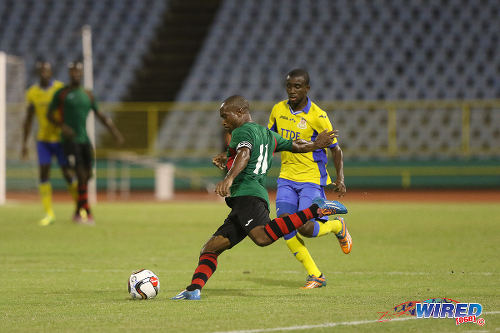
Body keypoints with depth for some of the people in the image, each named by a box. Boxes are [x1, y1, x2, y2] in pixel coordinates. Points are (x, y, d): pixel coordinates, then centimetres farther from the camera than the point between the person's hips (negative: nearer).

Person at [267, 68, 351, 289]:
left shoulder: (317, 116, -12)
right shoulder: (278, 110, 3)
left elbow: (335, 148, -6)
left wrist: (340, 178, -16)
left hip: (312, 179, -5)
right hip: (287, 178, 5)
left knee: (306, 228, -17)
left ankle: (337, 226, 19)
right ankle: (315, 276, -1)